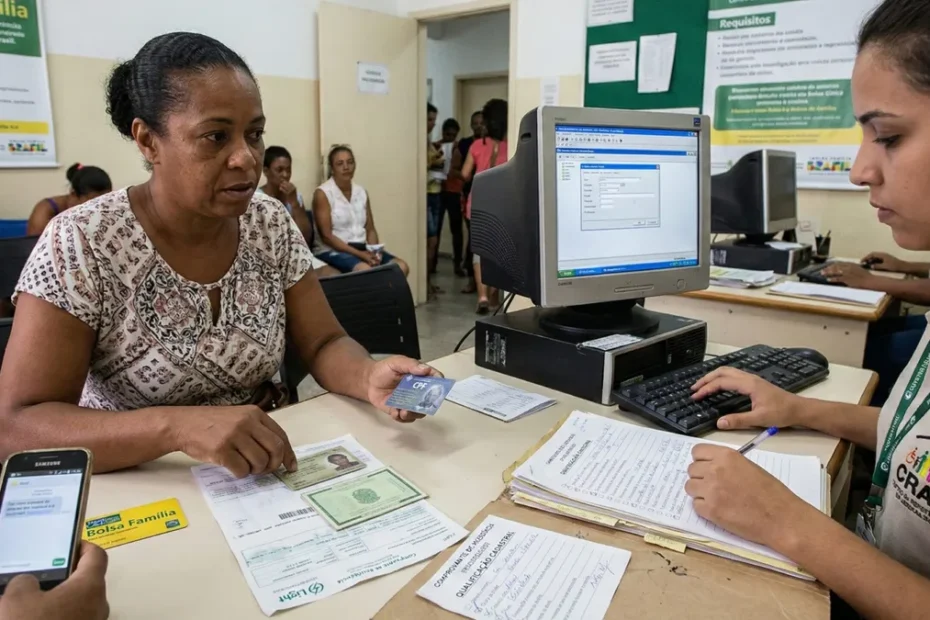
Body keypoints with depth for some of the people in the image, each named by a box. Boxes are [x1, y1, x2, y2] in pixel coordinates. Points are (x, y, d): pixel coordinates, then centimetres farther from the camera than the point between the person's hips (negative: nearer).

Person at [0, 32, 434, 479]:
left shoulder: (272, 224, -3)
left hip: (265, 473, 4)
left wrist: (368, 377, -24)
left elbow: (324, 344, -2)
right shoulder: (81, 243, -16)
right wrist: (175, 426, -35)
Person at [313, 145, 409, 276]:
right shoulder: (322, 193, -5)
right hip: (335, 251, -6)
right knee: (365, 270, -36)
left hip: (363, 249, 6)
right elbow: (326, 236, -11)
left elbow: (370, 229, 12)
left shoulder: (361, 192, 13)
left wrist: (375, 252, -9)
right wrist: (359, 254, -18)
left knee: (401, 267, -16)